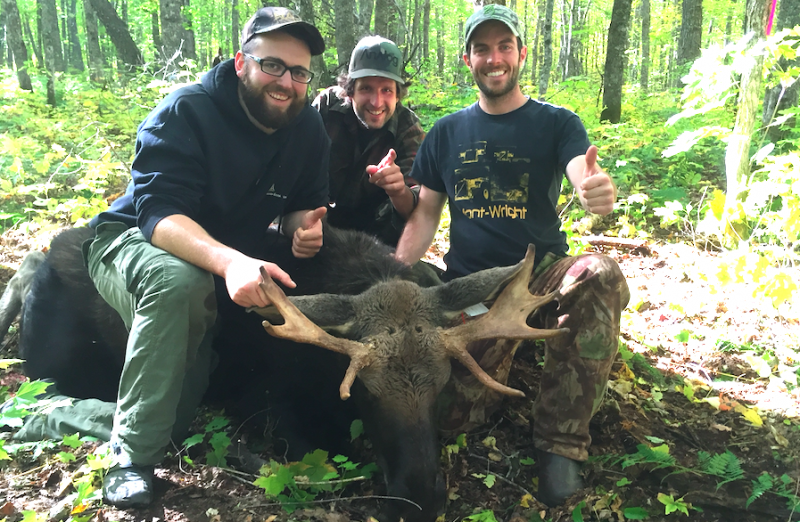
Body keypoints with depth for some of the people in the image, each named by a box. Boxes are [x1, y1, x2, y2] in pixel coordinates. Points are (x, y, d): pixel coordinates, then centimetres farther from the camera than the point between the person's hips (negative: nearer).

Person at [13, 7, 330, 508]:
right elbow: (160, 212, -34)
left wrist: (304, 226, -24)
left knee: (176, 416, 2)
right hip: (132, 243, -5)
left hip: (225, 265, 6)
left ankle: (53, 418, 22)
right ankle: (133, 458, -27)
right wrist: (228, 261, -54)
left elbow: (303, 205, 3)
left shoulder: (309, 130, -8)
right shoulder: (188, 111, -23)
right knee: (178, 281, -42)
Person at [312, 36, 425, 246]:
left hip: (373, 226, 1)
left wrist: (398, 191, -48)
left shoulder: (408, 129, -15)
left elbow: (414, 210, -25)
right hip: (319, 219, 0)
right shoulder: (326, 105, -15)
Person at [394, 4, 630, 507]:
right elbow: (425, 214, 8)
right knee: (450, 411, -22)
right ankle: (503, 347, 12)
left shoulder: (557, 123, 5)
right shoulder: (447, 133, 11)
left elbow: (585, 178, -15)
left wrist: (600, 192, -41)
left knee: (601, 276, -36)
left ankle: (561, 440, -23)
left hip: (541, 271, 0)